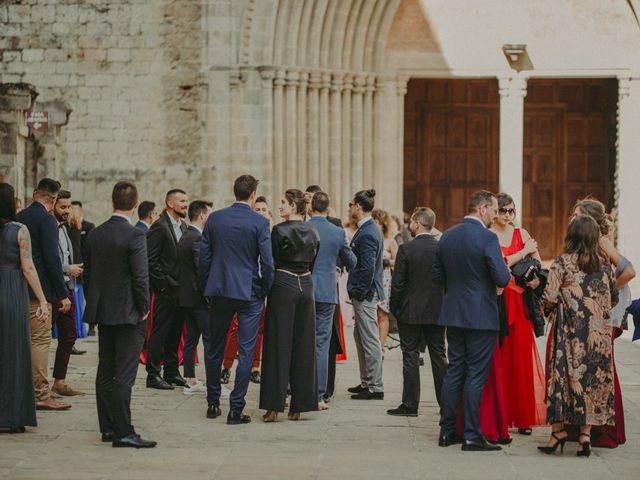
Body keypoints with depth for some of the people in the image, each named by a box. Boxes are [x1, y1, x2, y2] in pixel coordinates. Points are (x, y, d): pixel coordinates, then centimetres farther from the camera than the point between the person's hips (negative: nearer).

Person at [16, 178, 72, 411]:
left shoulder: (19, 217, 12)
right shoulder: (46, 220, -13)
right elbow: (52, 259, -17)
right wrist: (63, 295, -14)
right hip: (39, 288, -8)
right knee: (41, 340, -6)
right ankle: (41, 395, -5)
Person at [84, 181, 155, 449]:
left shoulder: (95, 234, 4)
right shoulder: (134, 236, -15)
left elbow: (88, 273, 10)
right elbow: (140, 277, -17)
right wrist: (144, 309, -5)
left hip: (102, 313, 7)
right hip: (128, 314, -6)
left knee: (105, 372, 12)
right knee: (124, 374, -7)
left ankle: (107, 427, 17)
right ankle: (123, 432, -8)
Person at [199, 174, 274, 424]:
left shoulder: (214, 218, 1)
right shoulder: (259, 223, -9)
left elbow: (204, 256, 4)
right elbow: (267, 262, -10)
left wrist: (209, 285, 14)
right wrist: (265, 292, 4)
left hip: (219, 291, 3)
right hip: (249, 292, -3)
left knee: (214, 349, 16)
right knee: (246, 351, 1)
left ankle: (213, 403, 23)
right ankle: (236, 409, -2)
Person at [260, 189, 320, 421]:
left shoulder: (280, 230, -10)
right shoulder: (313, 232, 7)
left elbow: (272, 262, -6)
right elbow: (312, 263, 13)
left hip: (283, 286, -5)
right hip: (306, 287, 5)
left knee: (279, 344, -2)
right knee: (303, 345, 7)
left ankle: (273, 406, -3)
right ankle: (298, 406, 9)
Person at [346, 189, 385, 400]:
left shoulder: (367, 233, -19)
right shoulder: (370, 229, 13)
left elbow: (368, 267, -24)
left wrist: (360, 293, -18)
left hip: (365, 295, -11)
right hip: (364, 292, 11)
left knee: (370, 339, -5)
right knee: (361, 337, 18)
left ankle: (375, 387, 0)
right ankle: (366, 381, 26)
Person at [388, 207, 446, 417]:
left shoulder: (406, 249, -12)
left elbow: (397, 283, -11)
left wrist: (394, 307, 2)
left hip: (411, 312, -4)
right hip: (437, 311, 4)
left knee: (411, 356, 2)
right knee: (439, 357, 10)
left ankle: (410, 404, 3)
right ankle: (446, 404, 13)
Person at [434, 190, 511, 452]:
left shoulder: (447, 236, 6)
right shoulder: (487, 238, -15)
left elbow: (437, 275, 12)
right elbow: (502, 279, -18)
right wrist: (507, 271, 4)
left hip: (453, 313, 6)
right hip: (481, 317, -6)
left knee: (454, 371, 13)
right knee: (476, 375, -2)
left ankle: (447, 431, 15)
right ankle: (471, 436, 0)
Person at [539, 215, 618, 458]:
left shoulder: (562, 263, -7)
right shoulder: (604, 265, 5)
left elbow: (550, 297, -14)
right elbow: (613, 299, 14)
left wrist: (549, 309, 7)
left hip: (570, 332, -3)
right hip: (600, 334, 3)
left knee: (565, 376, 5)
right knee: (594, 379, 7)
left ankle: (559, 429, 5)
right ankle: (585, 433, 4)